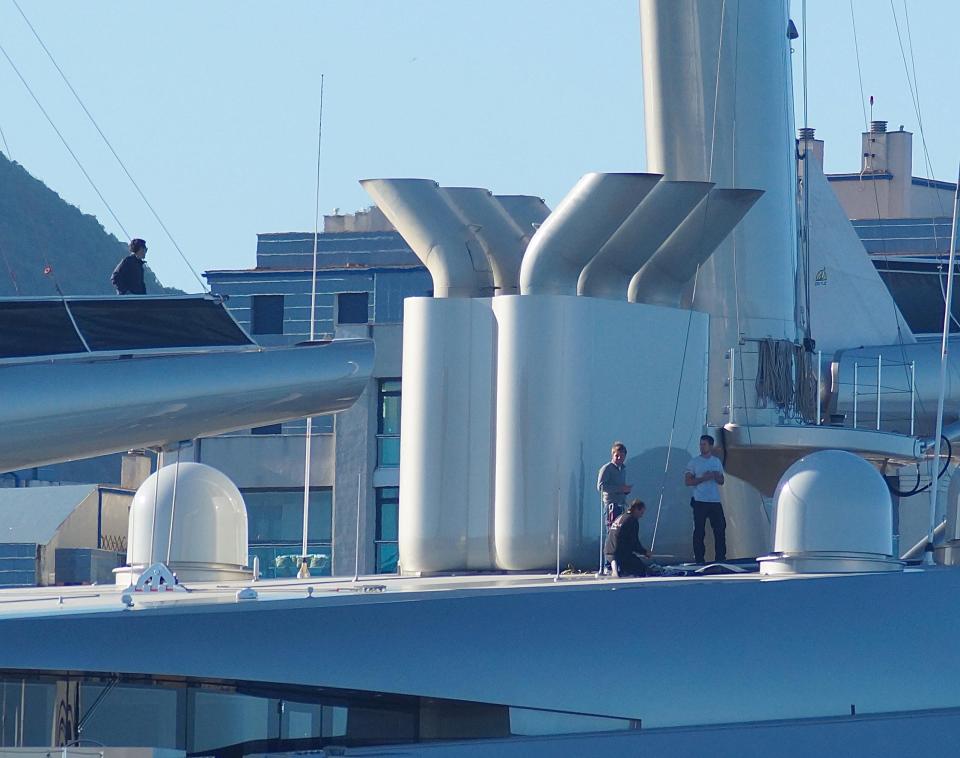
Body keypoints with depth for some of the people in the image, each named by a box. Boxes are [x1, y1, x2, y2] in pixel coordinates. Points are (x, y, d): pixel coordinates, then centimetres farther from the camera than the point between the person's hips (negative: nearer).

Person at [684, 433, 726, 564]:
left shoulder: (716, 461, 13)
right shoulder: (694, 462, 1)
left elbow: (721, 481, 15)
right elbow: (687, 481, -4)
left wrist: (715, 476, -8)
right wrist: (703, 478, -15)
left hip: (715, 501, 4)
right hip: (700, 501, -4)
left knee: (720, 529, 1)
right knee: (699, 532, -3)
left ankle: (721, 558, 6)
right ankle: (699, 559, 0)